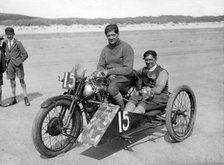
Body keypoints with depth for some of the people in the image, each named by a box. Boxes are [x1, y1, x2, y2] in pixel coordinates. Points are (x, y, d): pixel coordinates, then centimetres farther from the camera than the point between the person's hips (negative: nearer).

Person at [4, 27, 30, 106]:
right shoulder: (5, 43, 7)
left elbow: (25, 54, -8)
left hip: (17, 63, -4)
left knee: (21, 80, -1)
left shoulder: (18, 43, -7)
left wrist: (20, 62, -13)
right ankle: (13, 98, 17)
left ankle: (26, 98, 6)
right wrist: (5, 61, 9)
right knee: (12, 80, 8)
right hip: (9, 63, 4)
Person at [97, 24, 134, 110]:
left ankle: (124, 110, -16)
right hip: (108, 78, 6)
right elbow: (100, 66, 12)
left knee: (112, 88, -37)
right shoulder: (105, 49, 14)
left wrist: (109, 71, -12)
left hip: (122, 78, -5)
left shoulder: (126, 47, -4)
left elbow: (128, 69, -11)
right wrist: (109, 75, -9)